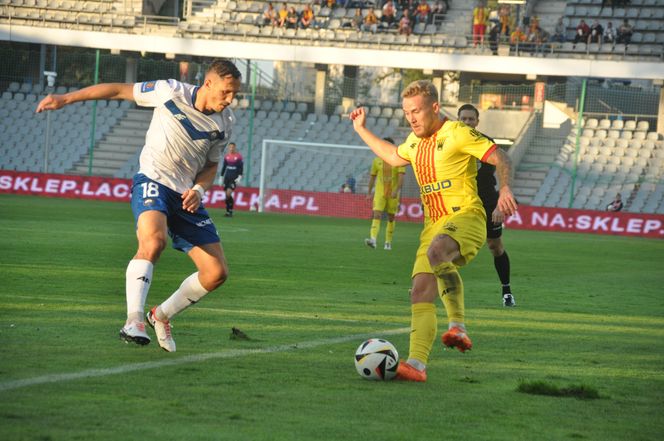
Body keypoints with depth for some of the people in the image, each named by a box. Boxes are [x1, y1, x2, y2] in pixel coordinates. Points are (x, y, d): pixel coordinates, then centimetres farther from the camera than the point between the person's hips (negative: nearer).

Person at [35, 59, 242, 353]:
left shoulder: (224, 122, 5)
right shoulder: (170, 92, -8)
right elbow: (120, 90, 1)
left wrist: (199, 190, -6)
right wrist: (65, 99, 0)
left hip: (186, 196, 6)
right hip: (152, 182, -5)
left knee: (217, 273, -1)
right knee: (154, 241, -37)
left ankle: (162, 315, 21)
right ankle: (133, 321, -39)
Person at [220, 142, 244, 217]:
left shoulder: (238, 156, -5)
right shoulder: (226, 156, 9)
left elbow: (241, 168, -5)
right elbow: (224, 167, 16)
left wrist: (239, 177, -14)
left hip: (234, 178, -5)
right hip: (227, 177, 5)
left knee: (228, 193, -18)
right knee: (226, 194, 4)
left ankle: (230, 211, -10)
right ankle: (228, 211, 12)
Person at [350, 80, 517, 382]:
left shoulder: (457, 134, -5)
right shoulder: (415, 141, 19)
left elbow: (500, 158, -9)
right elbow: (394, 157, 42)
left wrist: (505, 188, -27)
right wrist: (362, 130, 40)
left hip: (465, 217, -8)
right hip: (434, 225, 8)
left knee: (436, 251, -39)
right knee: (421, 290, -7)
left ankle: (458, 326, -34)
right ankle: (416, 364, -13)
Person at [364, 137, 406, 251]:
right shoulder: (377, 160, 6)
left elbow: (401, 176, -11)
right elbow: (372, 176, 12)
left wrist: (396, 190, -23)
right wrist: (369, 192, 12)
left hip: (393, 194, -1)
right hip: (379, 193, 1)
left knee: (391, 218, 9)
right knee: (376, 215, -15)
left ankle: (388, 242, 20)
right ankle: (373, 240, -28)